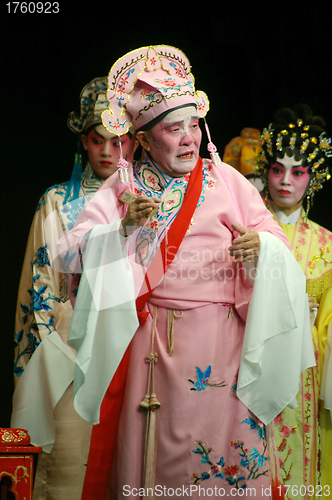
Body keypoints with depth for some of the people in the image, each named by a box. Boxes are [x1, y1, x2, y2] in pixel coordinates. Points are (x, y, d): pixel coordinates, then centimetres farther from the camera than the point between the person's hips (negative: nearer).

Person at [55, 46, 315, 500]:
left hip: (224, 343, 0)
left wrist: (259, 247, -22)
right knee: (160, 448, 5)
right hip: (154, 344, 0)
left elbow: (278, 243, 1)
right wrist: (124, 229, -19)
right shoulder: (124, 186, 6)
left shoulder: (225, 180, 7)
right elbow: (70, 252, -3)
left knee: (230, 447, -2)